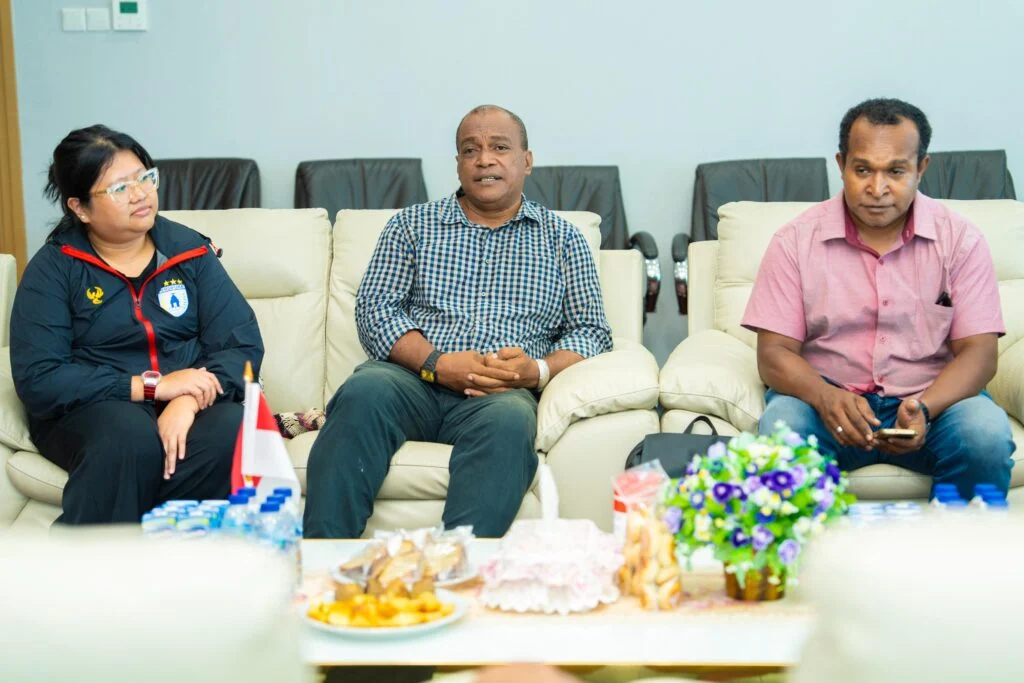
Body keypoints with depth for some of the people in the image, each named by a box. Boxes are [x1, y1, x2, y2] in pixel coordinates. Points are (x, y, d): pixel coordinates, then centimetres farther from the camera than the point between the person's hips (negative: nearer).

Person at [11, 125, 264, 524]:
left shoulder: (189, 250, 6)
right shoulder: (53, 268, -1)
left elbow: (242, 342, -2)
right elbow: (37, 380, -11)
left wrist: (187, 401, -23)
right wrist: (154, 385, -19)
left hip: (191, 404, 2)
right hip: (90, 409, -2)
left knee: (232, 433, -32)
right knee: (131, 439, -37)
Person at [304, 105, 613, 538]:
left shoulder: (562, 239, 20)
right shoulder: (412, 224, 20)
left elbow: (591, 331, 15)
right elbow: (374, 309, 9)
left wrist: (539, 369, -9)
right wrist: (435, 363, -10)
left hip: (502, 393, 0)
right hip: (411, 378, 1)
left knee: (510, 420, -37)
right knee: (363, 394, -34)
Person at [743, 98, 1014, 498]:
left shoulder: (960, 240, 1)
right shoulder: (796, 241, -1)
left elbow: (978, 352, -4)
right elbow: (774, 353, -5)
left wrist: (923, 409, -25)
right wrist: (825, 398, -27)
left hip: (932, 399, 1)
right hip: (826, 396, -1)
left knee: (987, 434, -30)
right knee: (780, 427, -33)